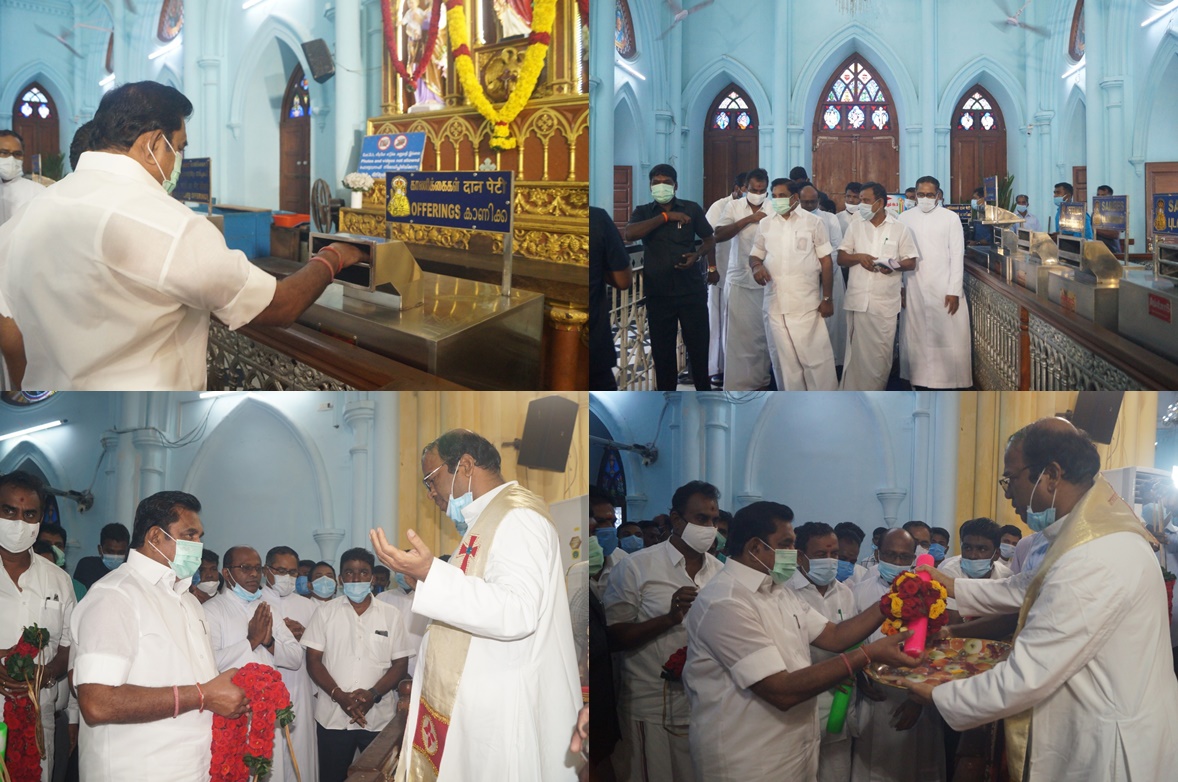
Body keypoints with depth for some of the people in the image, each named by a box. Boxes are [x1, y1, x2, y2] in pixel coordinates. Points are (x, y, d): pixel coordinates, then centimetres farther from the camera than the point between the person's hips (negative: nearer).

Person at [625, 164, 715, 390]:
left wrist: (698, 255, -8)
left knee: (698, 344, 2)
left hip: (692, 290, -1)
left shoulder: (691, 209, 4)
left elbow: (710, 238, 13)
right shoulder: (643, 212, 4)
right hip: (658, 294, 1)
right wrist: (665, 217, -17)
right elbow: (630, 234, -16)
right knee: (662, 348, 6)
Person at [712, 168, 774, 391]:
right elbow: (718, 235, -10)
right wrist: (747, 220, -16)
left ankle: (761, 379, 19)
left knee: (764, 332, 6)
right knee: (739, 334, 1)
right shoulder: (734, 207, 1)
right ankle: (738, 385, 7)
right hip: (739, 280, 0)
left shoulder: (775, 210, 0)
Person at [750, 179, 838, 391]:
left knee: (815, 356, -4)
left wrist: (827, 298, -3)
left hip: (807, 304, -3)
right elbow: (754, 255, 17)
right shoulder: (765, 225, 11)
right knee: (784, 358, 7)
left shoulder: (813, 222, 2)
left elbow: (826, 261, 2)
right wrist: (756, 266, -8)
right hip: (775, 304, 3)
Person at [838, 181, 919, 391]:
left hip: (885, 301, -2)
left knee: (881, 351, 0)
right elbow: (840, 259, 10)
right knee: (856, 349, 3)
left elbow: (911, 263, 5)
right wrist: (858, 257, -11)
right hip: (857, 299, 2)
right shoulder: (855, 226, 9)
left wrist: (894, 265, -17)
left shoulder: (899, 228, 3)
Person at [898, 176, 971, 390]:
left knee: (948, 338, -4)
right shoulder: (905, 218, 5)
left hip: (944, 289, -2)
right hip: (914, 290, 2)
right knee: (916, 337, 4)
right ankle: (919, 384, 11)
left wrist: (954, 291, -8)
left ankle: (950, 384, 2)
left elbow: (957, 255, -2)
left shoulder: (950, 218, 0)